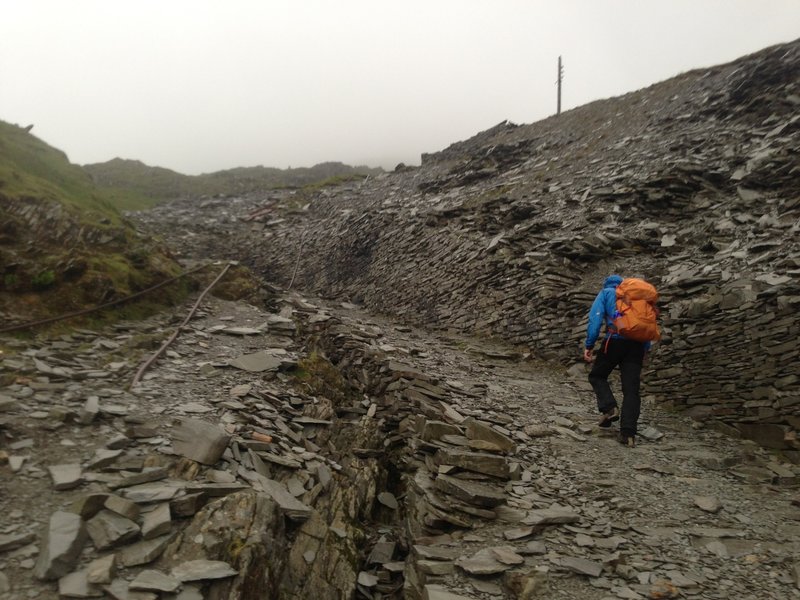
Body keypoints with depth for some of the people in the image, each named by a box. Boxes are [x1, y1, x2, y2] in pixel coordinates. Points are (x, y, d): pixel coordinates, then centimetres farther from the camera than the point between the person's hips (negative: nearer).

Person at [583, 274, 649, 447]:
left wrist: (589, 345, -3)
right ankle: (628, 433, -5)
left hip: (615, 340, -4)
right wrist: (645, 349, 21)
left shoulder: (606, 293, 14)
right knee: (631, 389, 2)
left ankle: (609, 408, -7)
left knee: (597, 376, 16)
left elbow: (595, 318, -1)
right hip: (637, 344, 4)